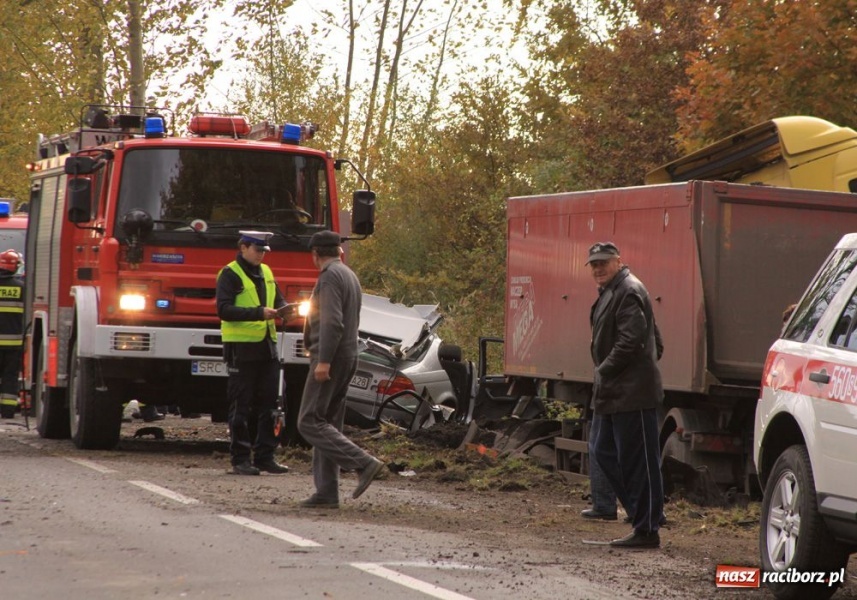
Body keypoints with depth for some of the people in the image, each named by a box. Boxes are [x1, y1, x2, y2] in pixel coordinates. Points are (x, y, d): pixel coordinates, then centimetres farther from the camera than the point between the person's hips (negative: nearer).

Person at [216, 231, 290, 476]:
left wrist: (283, 310, -5)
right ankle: (240, 460, 3)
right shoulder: (230, 274, -6)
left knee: (268, 405, 6)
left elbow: (278, 299, 20)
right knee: (241, 407, -1)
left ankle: (265, 456, 11)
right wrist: (258, 313, -25)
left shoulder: (265, 272, 16)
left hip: (267, 346, 7)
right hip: (241, 347, -7)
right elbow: (224, 309, -16)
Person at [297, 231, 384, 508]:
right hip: (348, 355, 10)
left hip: (330, 358, -10)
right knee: (327, 424, 10)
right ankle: (327, 492, 7)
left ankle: (364, 462, -20)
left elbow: (332, 322, -21)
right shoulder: (350, 276, 19)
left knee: (310, 422, -11)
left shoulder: (330, 277, -12)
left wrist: (323, 360, -24)